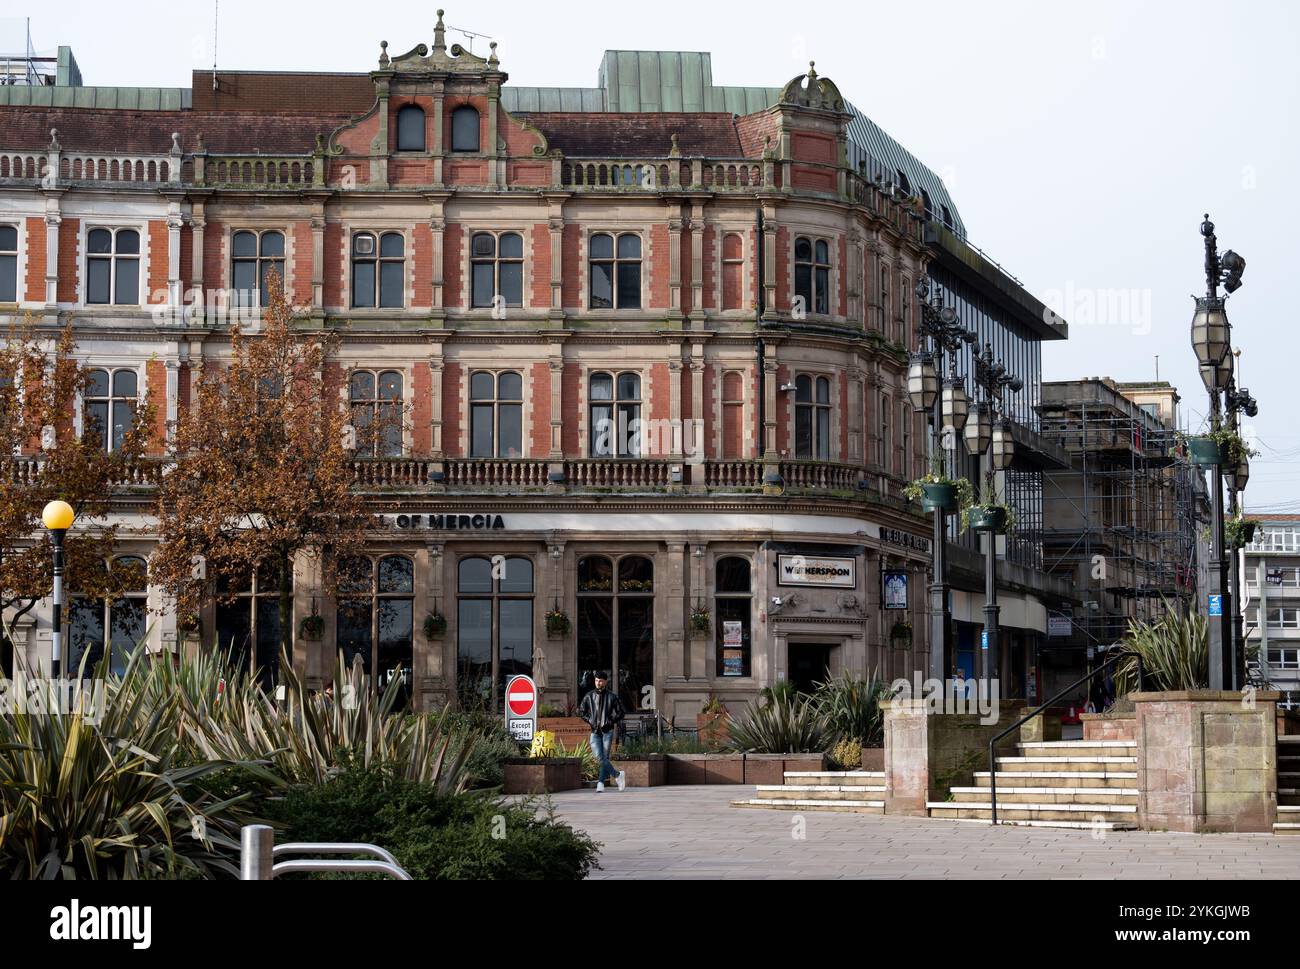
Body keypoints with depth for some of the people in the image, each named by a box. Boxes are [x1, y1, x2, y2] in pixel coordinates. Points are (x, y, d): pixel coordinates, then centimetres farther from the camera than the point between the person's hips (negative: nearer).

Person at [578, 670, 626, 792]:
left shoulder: (612, 696, 2)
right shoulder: (589, 696, 6)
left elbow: (620, 712, 7)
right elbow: (581, 711, 14)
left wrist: (611, 722, -7)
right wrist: (590, 721, 0)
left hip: (607, 731, -2)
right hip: (595, 732, 2)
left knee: (605, 757, -4)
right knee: (599, 757, -10)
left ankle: (601, 782, 4)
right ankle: (617, 775, 3)